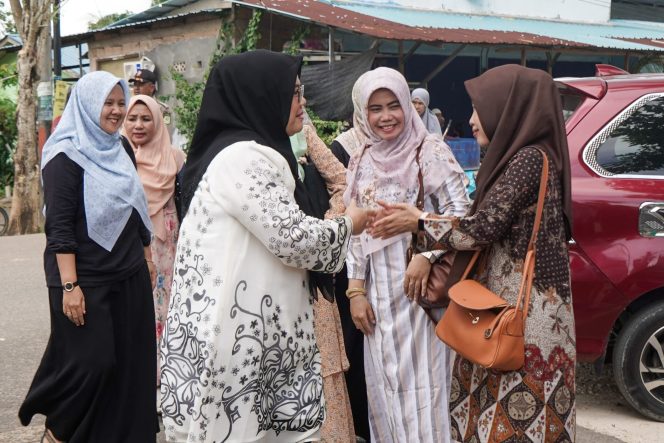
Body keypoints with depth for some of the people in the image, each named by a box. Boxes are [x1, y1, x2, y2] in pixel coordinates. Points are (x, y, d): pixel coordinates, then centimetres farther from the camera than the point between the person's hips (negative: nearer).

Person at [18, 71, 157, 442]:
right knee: (91, 361, -3)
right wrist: (69, 286, -22)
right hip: (87, 280, -7)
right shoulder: (66, 157, -12)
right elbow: (59, 227, -17)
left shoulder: (118, 151, 11)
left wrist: (147, 256, 20)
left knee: (129, 362, 9)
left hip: (130, 275, 7)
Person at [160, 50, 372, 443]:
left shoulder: (243, 152, 17)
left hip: (247, 323, 10)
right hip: (239, 328, -10)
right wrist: (348, 224, -1)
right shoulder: (245, 157, -15)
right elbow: (292, 238, -18)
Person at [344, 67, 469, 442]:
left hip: (420, 286, -5)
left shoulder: (429, 151, -5)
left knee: (422, 385, -1)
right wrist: (356, 291, 5)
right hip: (379, 293, 5)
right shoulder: (361, 163, 9)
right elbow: (355, 231, 11)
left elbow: (459, 212, -9)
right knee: (385, 386, 11)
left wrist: (426, 256, -20)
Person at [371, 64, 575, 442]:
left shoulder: (528, 158, -16)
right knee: (491, 404, 12)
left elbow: (483, 227, -16)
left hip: (524, 307, -9)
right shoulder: (519, 155, 13)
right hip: (508, 299, 9)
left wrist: (419, 222, -4)